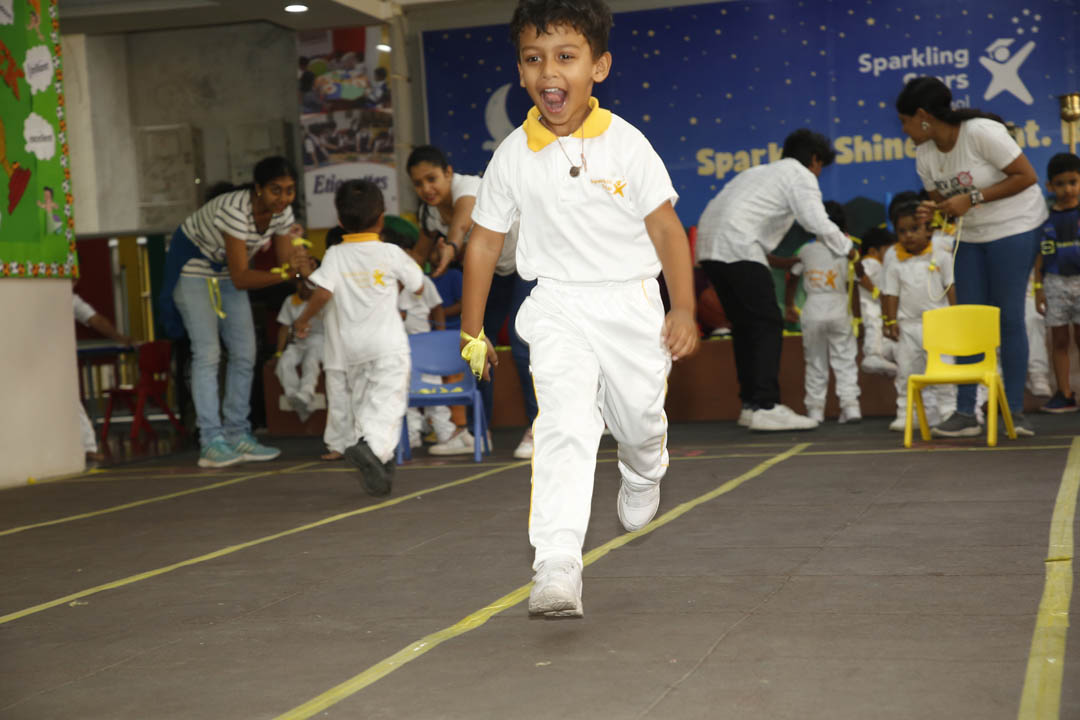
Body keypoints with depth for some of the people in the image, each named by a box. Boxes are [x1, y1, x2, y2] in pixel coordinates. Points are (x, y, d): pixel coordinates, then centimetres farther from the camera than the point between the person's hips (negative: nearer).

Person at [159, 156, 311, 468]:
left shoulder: (282, 213, -14)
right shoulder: (235, 210, -35)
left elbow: (286, 262, -15)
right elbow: (241, 278, -37)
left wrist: (299, 264, -38)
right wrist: (285, 274, -48)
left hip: (227, 271, 7)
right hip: (193, 265, -7)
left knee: (244, 354, 3)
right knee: (207, 353, -16)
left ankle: (237, 436, 11)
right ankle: (211, 443, -17)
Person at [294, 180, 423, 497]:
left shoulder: (335, 256, -2)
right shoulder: (391, 254, -4)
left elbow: (323, 292, -14)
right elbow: (418, 286, 7)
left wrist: (304, 320, 2)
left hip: (351, 346, 3)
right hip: (387, 344, -3)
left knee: (362, 402, 17)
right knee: (388, 403, -9)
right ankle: (372, 447, -33)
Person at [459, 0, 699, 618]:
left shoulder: (626, 144, -8)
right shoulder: (513, 155, -4)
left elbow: (665, 227, -3)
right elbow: (486, 240, 6)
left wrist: (684, 310, -8)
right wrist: (473, 332, 9)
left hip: (631, 303, 1)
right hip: (558, 306, 0)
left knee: (639, 420, 13)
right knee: (565, 423, -18)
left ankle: (644, 477, 52)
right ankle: (557, 568, -24)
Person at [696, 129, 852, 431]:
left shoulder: (762, 171, 31)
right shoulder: (801, 176, 5)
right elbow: (818, 224, -6)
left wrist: (783, 262, 33)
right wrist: (847, 248, 9)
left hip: (710, 246, 9)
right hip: (738, 246, -9)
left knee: (745, 325, 14)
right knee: (768, 325, -6)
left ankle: (751, 403, 15)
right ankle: (765, 407, -11)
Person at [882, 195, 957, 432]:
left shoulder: (940, 257, 0)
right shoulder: (895, 262, 3)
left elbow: (951, 287, 2)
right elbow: (891, 293, 3)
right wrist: (890, 321, -2)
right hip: (907, 323, 2)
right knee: (906, 370, 5)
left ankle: (947, 410, 8)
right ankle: (905, 414, 12)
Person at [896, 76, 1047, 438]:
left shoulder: (981, 132, -20)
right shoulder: (925, 154, 2)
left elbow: (1027, 176, -21)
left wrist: (972, 198, -24)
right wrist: (932, 211, -12)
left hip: (1012, 228, -7)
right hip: (970, 236, 7)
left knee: (1009, 318, -6)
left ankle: (1015, 411, 2)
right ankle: (965, 412, 3)